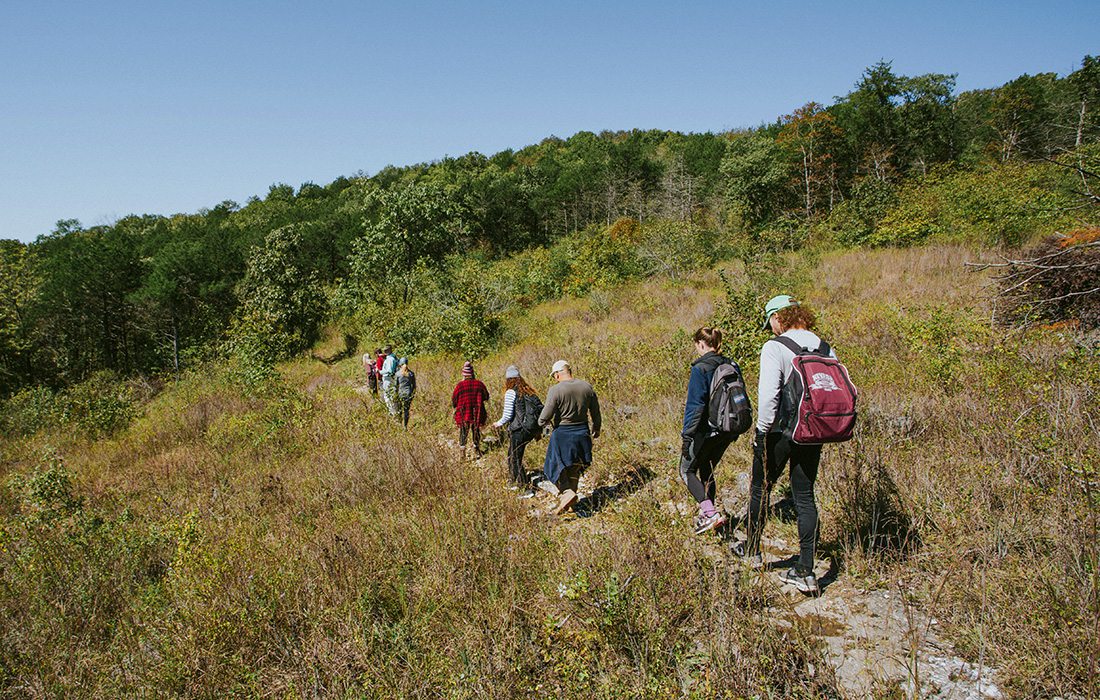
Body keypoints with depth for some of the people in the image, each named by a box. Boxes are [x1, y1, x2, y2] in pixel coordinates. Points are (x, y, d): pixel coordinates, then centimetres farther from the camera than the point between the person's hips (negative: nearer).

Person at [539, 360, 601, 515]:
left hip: (562, 434, -5)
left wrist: (543, 423, 8)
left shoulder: (555, 390, -17)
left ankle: (568, 492, -9)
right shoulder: (587, 387, -1)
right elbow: (596, 412, 9)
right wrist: (596, 429, 25)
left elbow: (544, 417, -16)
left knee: (556, 466, 9)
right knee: (575, 468, 18)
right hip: (582, 433, 5)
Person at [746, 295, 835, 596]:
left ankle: (752, 551, 29)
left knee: (760, 489, 14)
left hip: (779, 432, -5)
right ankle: (806, 571, 12)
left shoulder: (774, 347, -14)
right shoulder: (824, 347, 5)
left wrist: (762, 429, -9)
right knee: (805, 497, 11)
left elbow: (768, 394, -21)